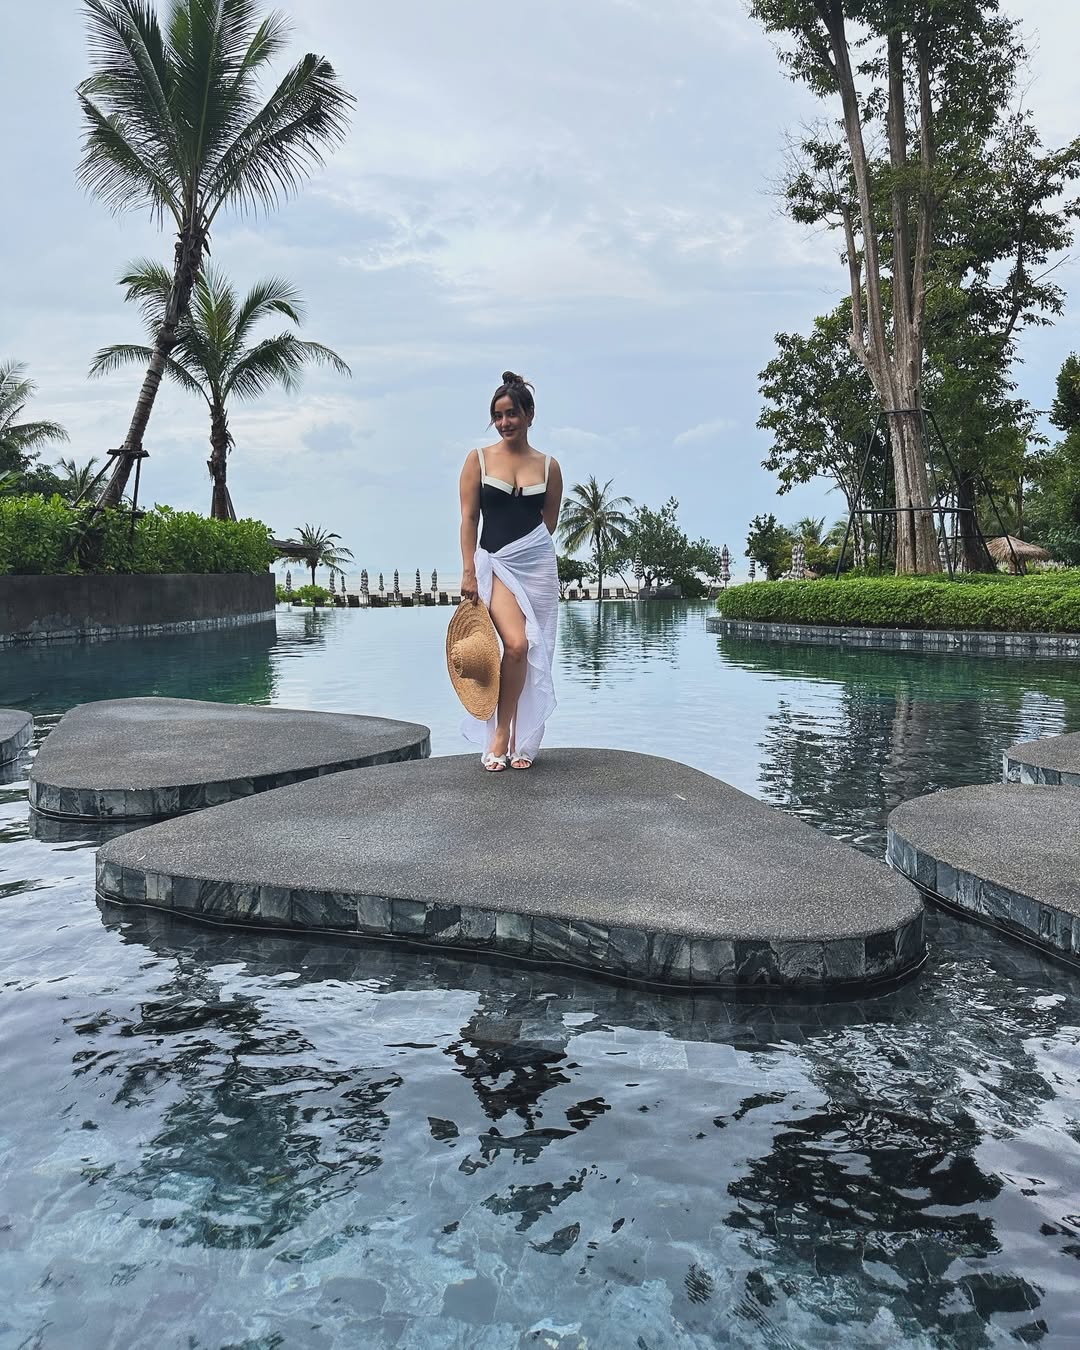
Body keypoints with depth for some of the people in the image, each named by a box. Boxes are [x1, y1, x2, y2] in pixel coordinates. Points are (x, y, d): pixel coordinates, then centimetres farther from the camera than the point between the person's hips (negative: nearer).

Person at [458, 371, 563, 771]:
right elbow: (469, 518, 0)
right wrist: (469, 571, -6)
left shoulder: (549, 466, 7)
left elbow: (548, 524, 13)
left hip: (538, 563, 2)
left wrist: (525, 551, 10)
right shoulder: (479, 459, 4)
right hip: (494, 562, -2)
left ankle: (521, 742, 14)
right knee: (516, 645, -20)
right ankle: (499, 736, -6)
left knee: (532, 654, 3)